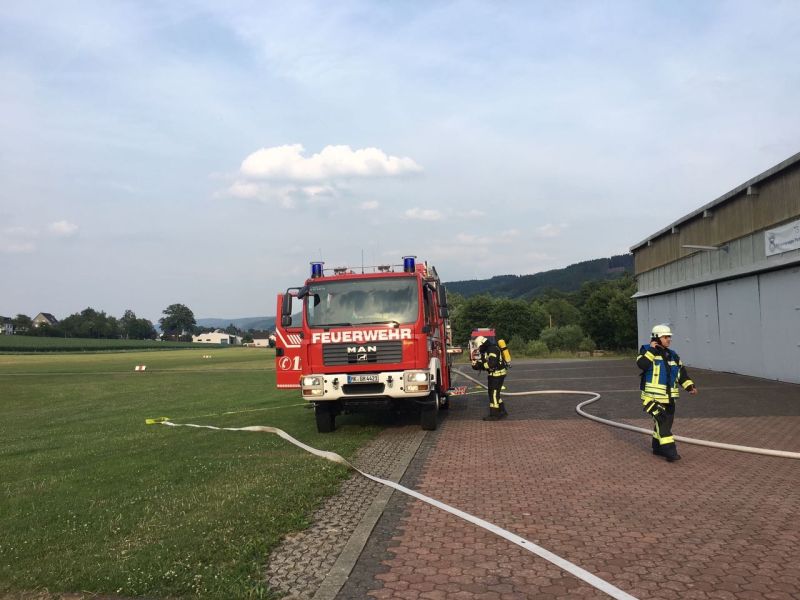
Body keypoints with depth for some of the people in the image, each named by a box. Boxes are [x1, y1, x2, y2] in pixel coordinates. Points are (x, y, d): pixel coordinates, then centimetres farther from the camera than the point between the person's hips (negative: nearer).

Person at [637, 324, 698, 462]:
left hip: (668, 397, 7)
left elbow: (681, 373, 17)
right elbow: (641, 364, -25)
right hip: (652, 396, -7)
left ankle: (658, 447, 27)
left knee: (667, 422, 13)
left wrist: (690, 386, 5)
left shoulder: (673, 355, 14)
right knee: (662, 421, -15)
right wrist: (651, 349, -21)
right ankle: (669, 450, -15)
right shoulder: (648, 351, -5)